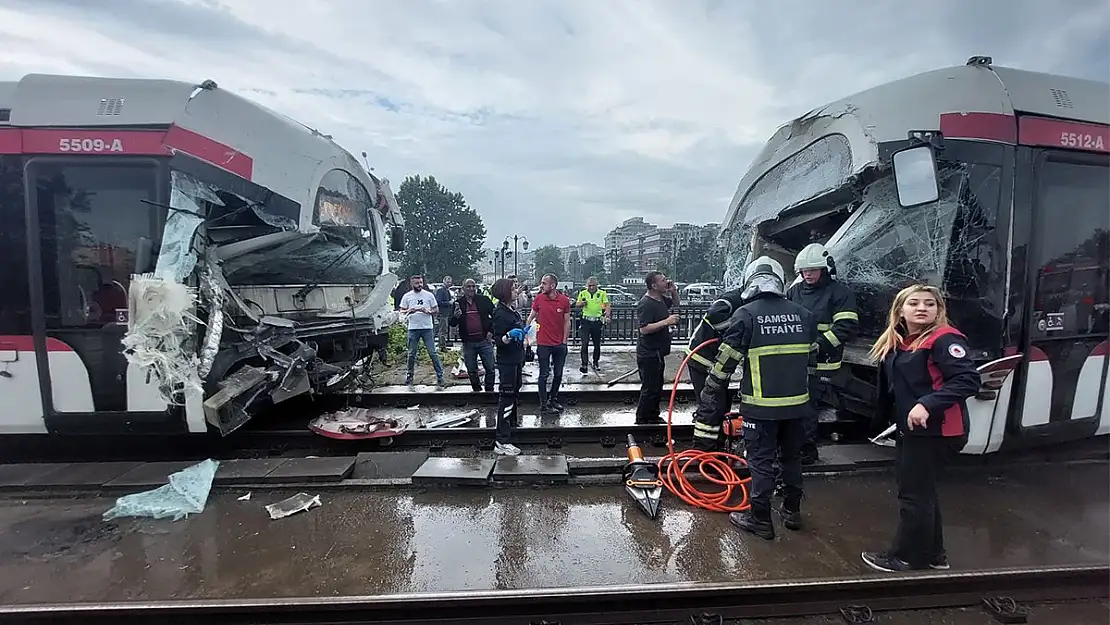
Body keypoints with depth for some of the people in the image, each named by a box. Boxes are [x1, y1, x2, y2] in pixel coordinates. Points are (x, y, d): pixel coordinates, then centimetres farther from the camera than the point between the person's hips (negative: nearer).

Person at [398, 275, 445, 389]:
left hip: (427, 328, -1)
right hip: (413, 328, 1)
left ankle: (440, 376, 1)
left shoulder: (429, 295, 4)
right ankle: (410, 375, 26)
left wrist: (428, 311, -14)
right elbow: (401, 311, 8)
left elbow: (436, 310, 6)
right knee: (412, 354, 9)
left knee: (432, 353, -3)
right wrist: (409, 311, -13)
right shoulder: (407, 296, 6)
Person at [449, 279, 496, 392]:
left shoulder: (484, 300, 0)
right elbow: (452, 323, 5)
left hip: (484, 340, -2)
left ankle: (489, 390, 19)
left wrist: (491, 331, -1)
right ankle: (476, 390, 28)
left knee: (490, 368, 3)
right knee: (471, 371, 12)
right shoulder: (459, 303, 4)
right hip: (468, 343, 2)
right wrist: (455, 317, -17)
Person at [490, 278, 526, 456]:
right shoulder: (500, 314, -19)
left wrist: (522, 332, 25)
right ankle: (501, 442, -6)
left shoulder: (511, 311, 9)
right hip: (507, 362, -10)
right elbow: (497, 341, -21)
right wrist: (509, 336, -37)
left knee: (514, 395, 24)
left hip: (515, 360, 10)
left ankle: (511, 424, 43)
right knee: (507, 398, -9)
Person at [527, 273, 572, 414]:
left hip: (560, 345, 2)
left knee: (558, 374, 13)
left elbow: (567, 322, 1)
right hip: (543, 344, -2)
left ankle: (553, 399, 32)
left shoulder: (565, 300, -5)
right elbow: (531, 317, 4)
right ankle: (543, 405, 12)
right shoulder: (538, 299, -5)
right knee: (544, 374, 4)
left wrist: (564, 341, -1)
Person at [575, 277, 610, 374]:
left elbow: (607, 306, -2)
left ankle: (596, 363, 27)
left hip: (597, 321, 0)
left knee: (597, 344, 10)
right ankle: (584, 364, -6)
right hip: (586, 321, 0)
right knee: (585, 343, -9)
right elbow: (577, 304, 15)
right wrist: (582, 303, -8)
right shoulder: (583, 293, 5)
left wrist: (607, 316, -19)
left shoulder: (602, 293, 0)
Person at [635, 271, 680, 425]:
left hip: (657, 352, 10)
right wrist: (667, 321, -27)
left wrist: (673, 290, 8)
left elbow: (675, 303, 28)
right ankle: (642, 419, 10)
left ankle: (653, 416, 32)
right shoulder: (646, 304, -20)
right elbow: (644, 329, -28)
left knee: (657, 386, 19)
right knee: (650, 388, -3)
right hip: (649, 354, -10)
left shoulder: (661, 299, 9)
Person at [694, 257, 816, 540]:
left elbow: (724, 363, -10)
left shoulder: (745, 314, -10)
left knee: (761, 461, 6)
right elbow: (811, 358, 13)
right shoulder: (803, 314, 4)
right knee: (792, 457, 20)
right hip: (797, 403, 5)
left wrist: (707, 402, -2)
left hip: (761, 405, -5)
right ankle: (792, 512, 35)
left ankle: (760, 520, 17)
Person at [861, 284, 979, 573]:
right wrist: (883, 421, 14)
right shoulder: (896, 343, 8)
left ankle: (908, 558, 19)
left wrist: (927, 404, -31)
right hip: (910, 429, 8)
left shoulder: (944, 339, -15)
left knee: (914, 494, 2)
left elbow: (969, 380, -24)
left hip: (935, 430, -8)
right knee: (921, 491, 19)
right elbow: (891, 389, 15)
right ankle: (932, 554, 35)